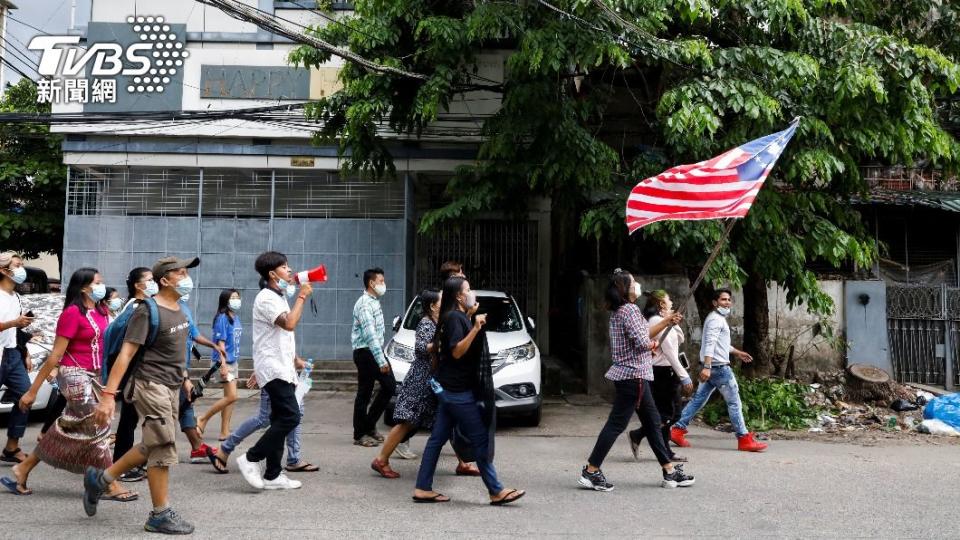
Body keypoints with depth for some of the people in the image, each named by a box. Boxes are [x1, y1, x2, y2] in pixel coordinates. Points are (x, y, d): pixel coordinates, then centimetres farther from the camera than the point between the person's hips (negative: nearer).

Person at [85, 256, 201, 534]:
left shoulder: (179, 309, 9)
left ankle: (100, 478, 31)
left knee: (153, 447, 17)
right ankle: (161, 515, 7)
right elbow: (126, 353, -20)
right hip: (151, 384, -9)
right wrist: (108, 395, -25)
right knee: (163, 449, -4)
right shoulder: (148, 311, -15)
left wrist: (183, 377, 24)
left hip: (171, 386, 9)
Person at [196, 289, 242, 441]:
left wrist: (235, 361, 16)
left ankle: (225, 432, 13)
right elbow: (220, 342, -17)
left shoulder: (236, 318, 9)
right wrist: (223, 364, -21)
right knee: (231, 397, -11)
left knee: (230, 397, 8)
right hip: (224, 362, -8)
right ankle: (202, 419, 4)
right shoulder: (222, 318, -14)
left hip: (233, 361, 8)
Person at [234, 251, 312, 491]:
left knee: (281, 420, 8)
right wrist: (302, 296, -18)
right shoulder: (266, 298, -12)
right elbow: (289, 324, -27)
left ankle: (272, 475, 11)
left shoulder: (279, 297, 19)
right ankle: (251, 458, -7)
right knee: (290, 416, -16)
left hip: (282, 368, 10)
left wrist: (294, 361, 25)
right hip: (273, 367, -10)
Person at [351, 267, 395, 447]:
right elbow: (369, 334, -24)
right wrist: (381, 360, -27)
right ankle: (360, 434, 7)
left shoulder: (374, 302, 15)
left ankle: (369, 425, 17)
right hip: (365, 353, -10)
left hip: (375, 351, 10)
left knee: (389, 386, 9)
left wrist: (382, 357, 18)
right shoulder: (364, 304, -17)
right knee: (364, 393, -3)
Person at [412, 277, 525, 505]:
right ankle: (496, 491, 1)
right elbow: (457, 351, -23)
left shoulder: (457, 316, 17)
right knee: (481, 440, -5)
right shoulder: (454, 317, -14)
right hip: (457, 390, -10)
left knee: (438, 438, 9)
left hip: (449, 389, 10)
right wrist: (476, 328, -28)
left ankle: (423, 489, 12)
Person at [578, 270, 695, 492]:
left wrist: (667, 322, 22)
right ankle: (590, 472, -4)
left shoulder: (620, 311, 15)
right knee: (617, 423, -7)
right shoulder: (629, 309, -16)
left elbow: (644, 333, 22)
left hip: (635, 375, 11)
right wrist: (654, 344, -1)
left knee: (652, 422, 14)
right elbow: (642, 342, -23)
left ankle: (670, 471, 21)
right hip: (633, 375, -11)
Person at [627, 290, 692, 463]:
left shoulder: (655, 321, 16)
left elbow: (680, 340, 21)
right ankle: (637, 435, -6)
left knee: (665, 413, 11)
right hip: (664, 372, -10)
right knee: (670, 414, -6)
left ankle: (666, 452, 13)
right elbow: (669, 351, -19)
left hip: (659, 372, 10)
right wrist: (684, 376, -19)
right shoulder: (659, 321, -14)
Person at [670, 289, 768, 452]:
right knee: (734, 402, -3)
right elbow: (709, 344, -26)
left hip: (712, 367, 10)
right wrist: (707, 367, -34)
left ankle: (678, 430, 7)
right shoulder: (716, 319, -14)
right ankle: (744, 439, 1)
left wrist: (738, 352, 38)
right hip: (718, 366, -10)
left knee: (699, 399, 9)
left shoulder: (719, 318, 19)